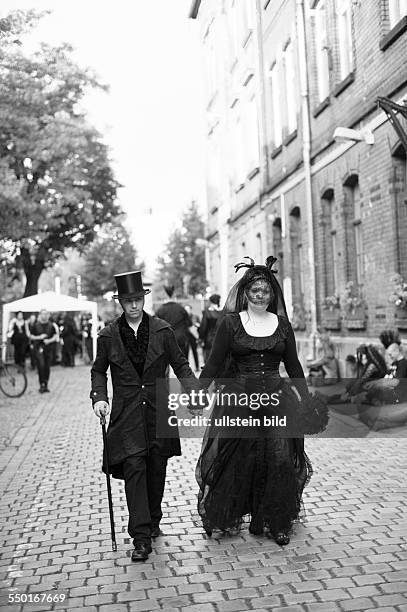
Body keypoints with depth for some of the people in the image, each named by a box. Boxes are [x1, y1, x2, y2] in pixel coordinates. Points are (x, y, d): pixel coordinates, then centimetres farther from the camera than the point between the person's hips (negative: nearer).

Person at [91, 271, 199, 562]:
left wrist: (194, 388, -10)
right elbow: (98, 371, 9)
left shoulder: (162, 330, 1)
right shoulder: (108, 335, 0)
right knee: (134, 467, -9)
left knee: (157, 467, 10)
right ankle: (141, 538, -5)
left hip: (158, 409, 1)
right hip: (126, 412, -1)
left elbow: (180, 364, 6)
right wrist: (99, 397, -7)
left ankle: (153, 521, 32)